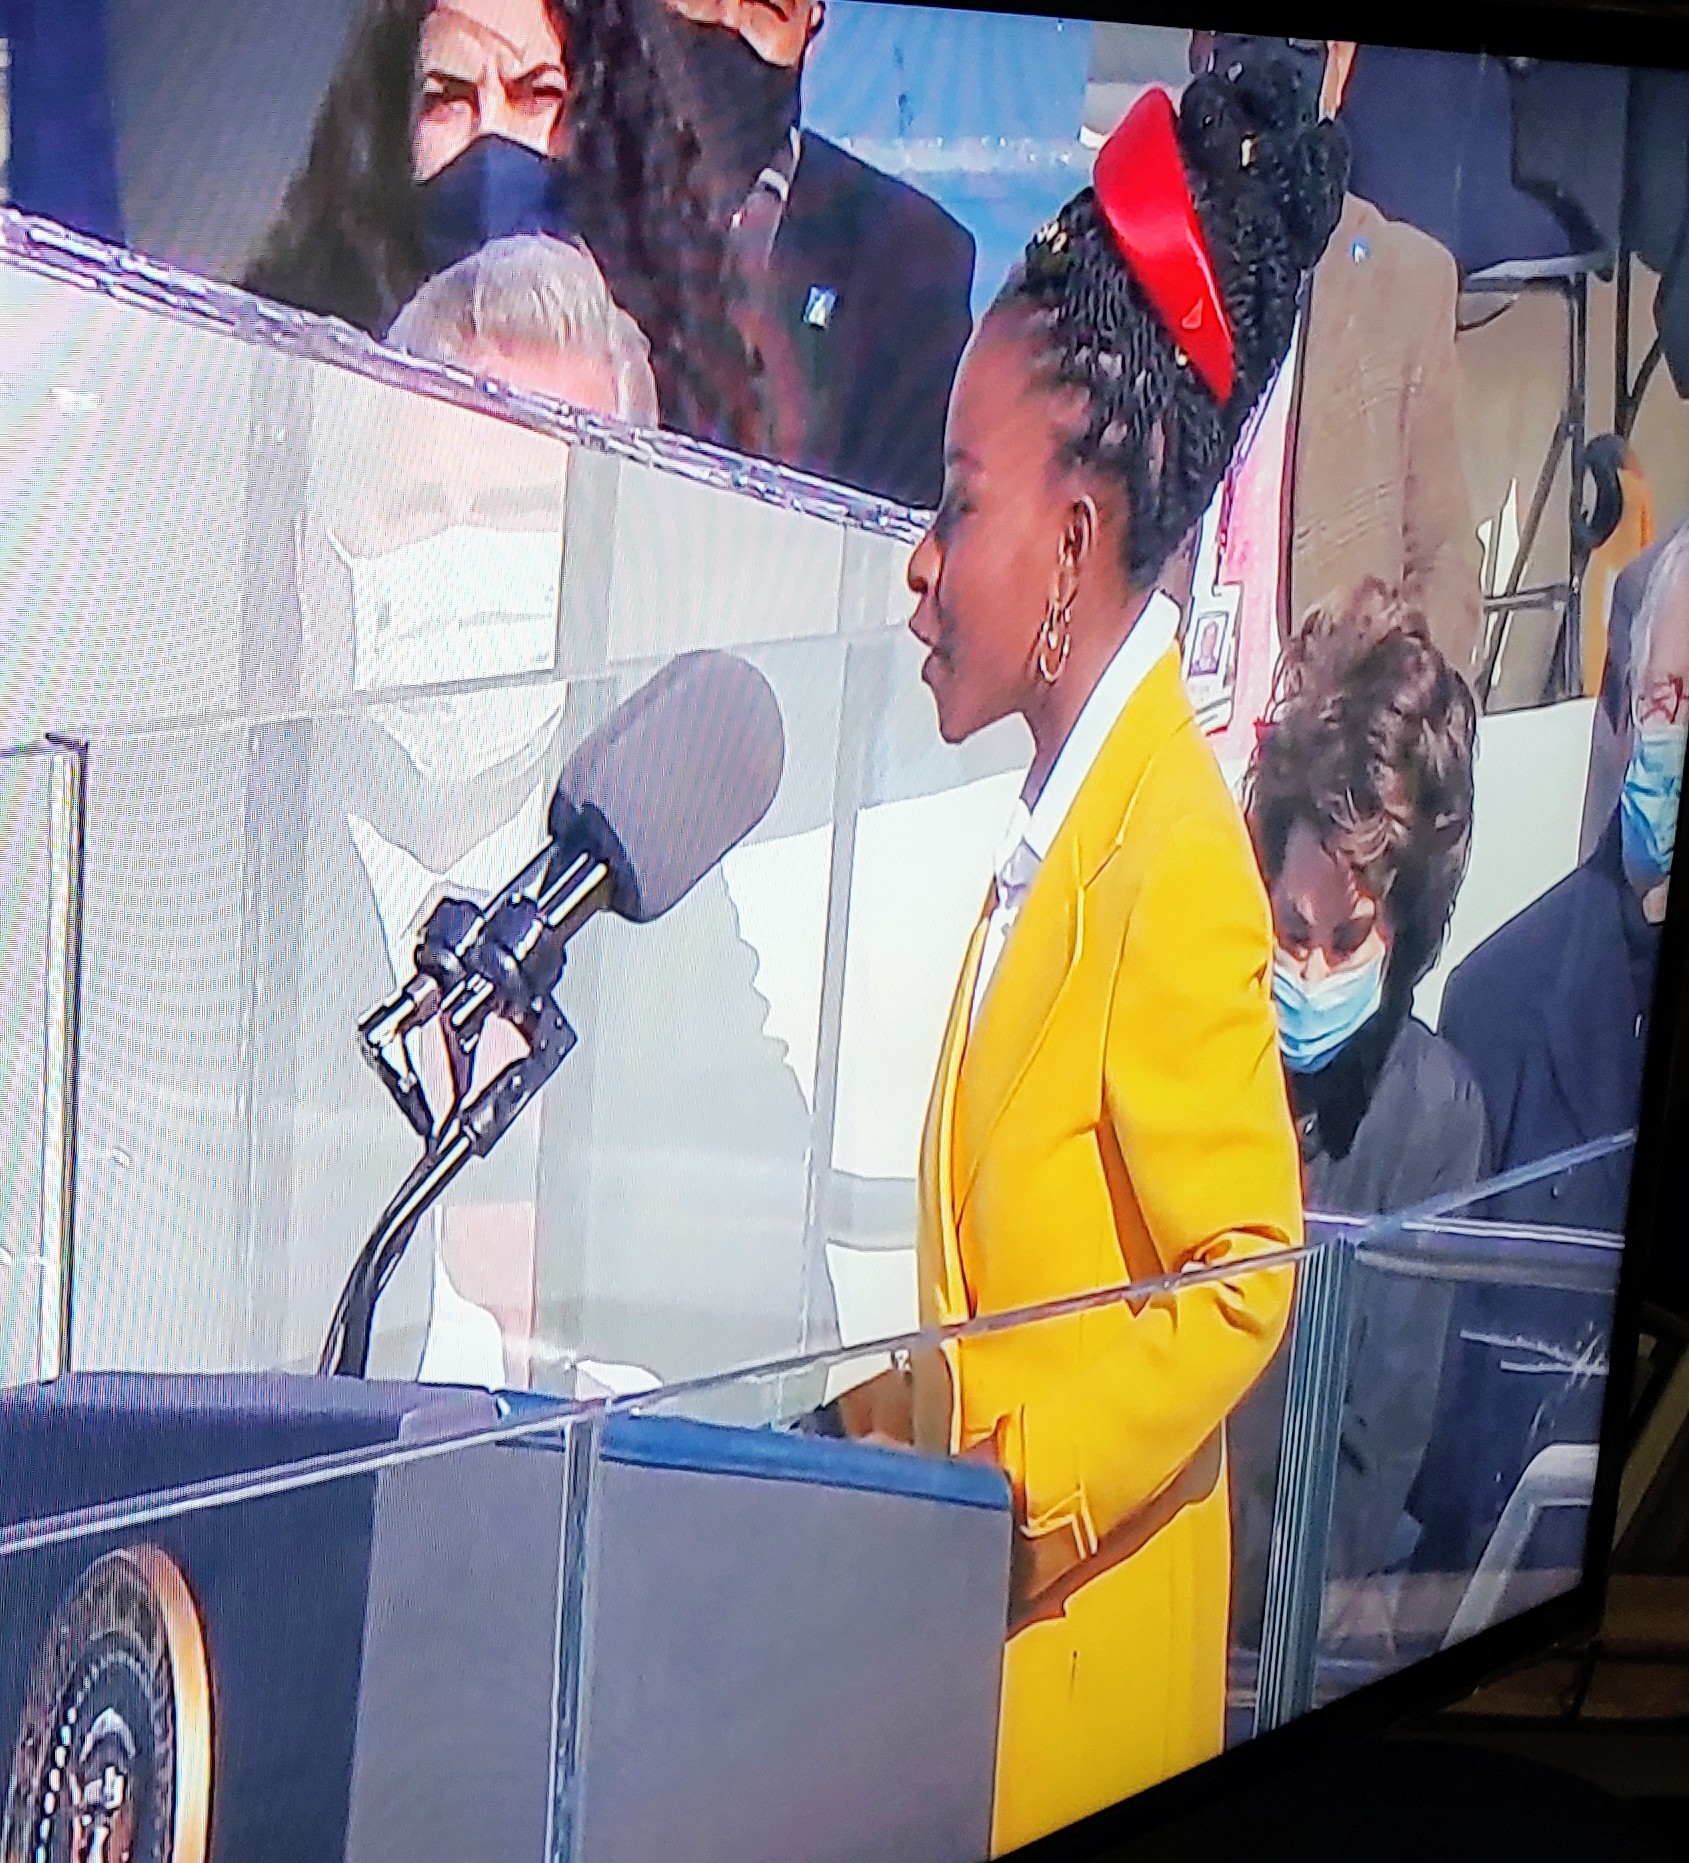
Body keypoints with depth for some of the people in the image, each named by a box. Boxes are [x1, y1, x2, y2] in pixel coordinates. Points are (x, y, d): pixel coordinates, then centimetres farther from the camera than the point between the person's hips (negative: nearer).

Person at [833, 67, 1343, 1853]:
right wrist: (900, 1421, 10)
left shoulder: (1171, 846, -17)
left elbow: (1242, 1281, -19)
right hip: (974, 1617, 8)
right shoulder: (1049, 824, 9)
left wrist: (1019, 1498, -18)